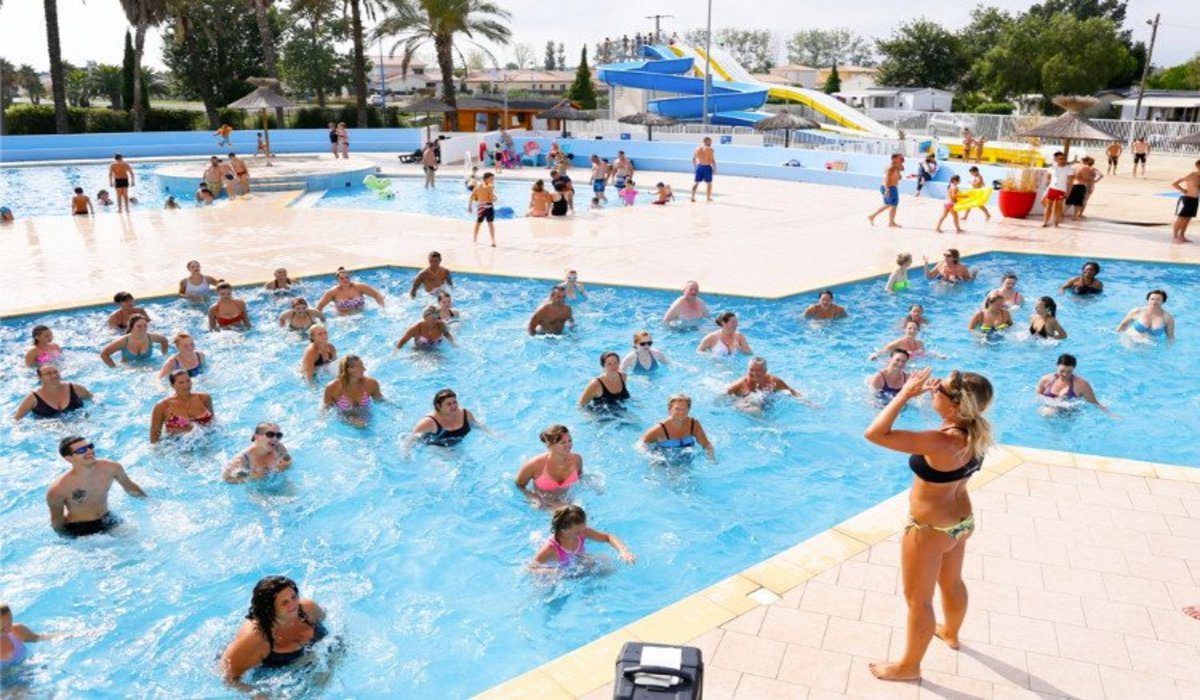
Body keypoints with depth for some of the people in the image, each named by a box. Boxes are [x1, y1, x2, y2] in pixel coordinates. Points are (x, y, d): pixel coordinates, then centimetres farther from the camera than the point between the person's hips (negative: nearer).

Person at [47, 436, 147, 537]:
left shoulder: (111, 468, -13)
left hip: (107, 520, 3)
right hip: (78, 530, -3)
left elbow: (129, 486, 6)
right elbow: (56, 520, -9)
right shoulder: (58, 489, -25)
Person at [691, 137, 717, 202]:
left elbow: (693, 159, 8)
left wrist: (695, 167, 17)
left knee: (696, 182, 9)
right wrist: (714, 169, -3)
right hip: (707, 167, -4)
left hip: (699, 166, 4)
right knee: (709, 183, 8)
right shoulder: (709, 149, -9)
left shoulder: (697, 148, 5)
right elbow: (712, 160, -10)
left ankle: (693, 197, 4)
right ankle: (708, 198, 13)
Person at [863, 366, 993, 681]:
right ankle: (950, 632, 59)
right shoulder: (975, 431, -12)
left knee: (918, 599, 13)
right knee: (952, 583, 32)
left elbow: (874, 434, -39)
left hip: (930, 530, -8)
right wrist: (932, 390, -5)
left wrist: (905, 394, -30)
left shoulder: (941, 442, -37)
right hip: (960, 520, 8)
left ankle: (909, 666, 33)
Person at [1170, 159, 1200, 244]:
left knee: (1188, 218, 12)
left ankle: (1182, 235, 21)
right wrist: (1183, 190, -13)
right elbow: (1174, 184, -18)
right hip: (1186, 199, -8)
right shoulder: (1191, 175, -15)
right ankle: (1174, 236, 5)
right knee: (1180, 218, -1)